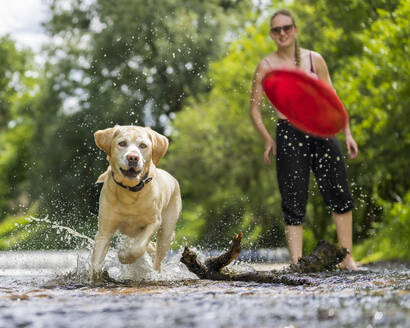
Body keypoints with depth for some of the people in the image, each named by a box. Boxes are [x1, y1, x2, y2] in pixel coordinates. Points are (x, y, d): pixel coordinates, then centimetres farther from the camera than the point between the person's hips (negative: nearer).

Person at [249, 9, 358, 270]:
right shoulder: (266, 66, 2)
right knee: (294, 203, -3)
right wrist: (268, 140, -9)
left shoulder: (314, 59, 7)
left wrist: (347, 133, 6)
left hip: (321, 131, 2)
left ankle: (346, 258, 6)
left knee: (341, 197, -2)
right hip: (289, 134, -2)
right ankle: (296, 263, -2)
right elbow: (255, 109, 4)